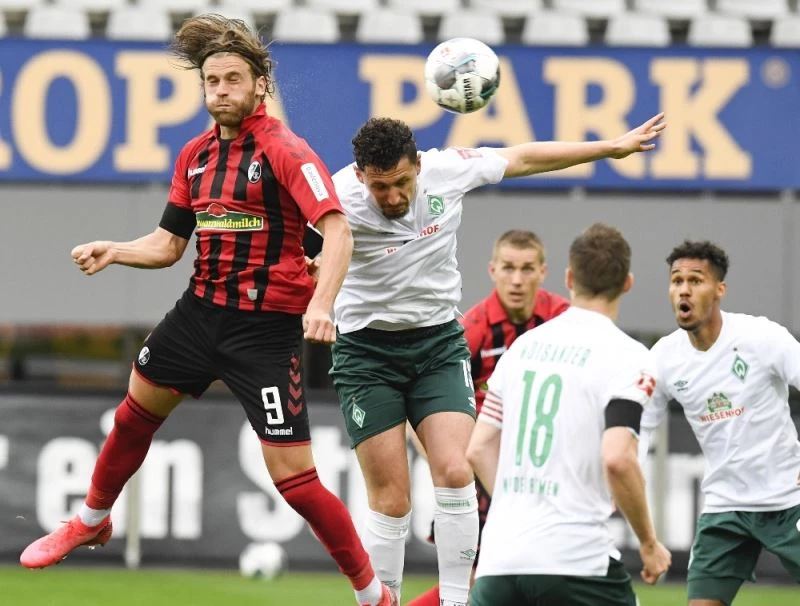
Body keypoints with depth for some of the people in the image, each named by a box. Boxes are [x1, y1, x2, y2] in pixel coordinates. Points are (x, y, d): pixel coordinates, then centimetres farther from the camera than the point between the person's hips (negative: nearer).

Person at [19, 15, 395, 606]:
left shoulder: (285, 151, -16)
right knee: (137, 408, 22)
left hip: (266, 326, -7)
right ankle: (92, 521, 48)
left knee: (293, 477, -12)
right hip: (203, 308, 7)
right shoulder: (195, 155, 7)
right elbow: (169, 243, 14)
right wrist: (114, 251, -5)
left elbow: (337, 230, -26)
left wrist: (321, 303, -40)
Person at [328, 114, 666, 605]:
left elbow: (523, 158, 6)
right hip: (368, 350, -3)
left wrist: (612, 147, 13)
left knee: (455, 473, -14)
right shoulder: (343, 200, -21)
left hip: (440, 342, 3)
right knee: (391, 501, -8)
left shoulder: (448, 169, -10)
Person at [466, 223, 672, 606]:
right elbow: (617, 459, -17)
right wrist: (649, 543, -5)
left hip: (499, 557, 5)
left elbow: (478, 450, 15)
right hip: (577, 559, -5)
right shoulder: (624, 355, -5)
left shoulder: (523, 345, 13)